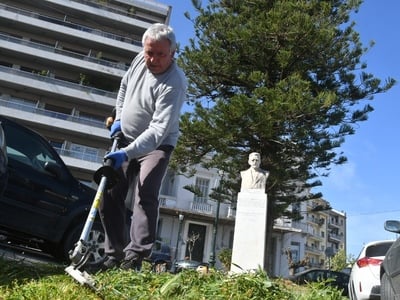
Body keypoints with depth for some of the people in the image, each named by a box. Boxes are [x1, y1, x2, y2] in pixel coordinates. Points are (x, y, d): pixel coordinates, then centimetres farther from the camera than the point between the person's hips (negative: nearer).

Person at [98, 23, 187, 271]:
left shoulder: (174, 83, -27)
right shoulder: (139, 60, -3)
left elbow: (158, 130, -34)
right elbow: (124, 87, 17)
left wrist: (127, 153, -41)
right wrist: (119, 118, 8)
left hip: (157, 145, -7)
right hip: (126, 140, 7)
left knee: (145, 196, -22)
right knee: (110, 196, 4)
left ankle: (135, 257, -18)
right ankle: (114, 255, 14)